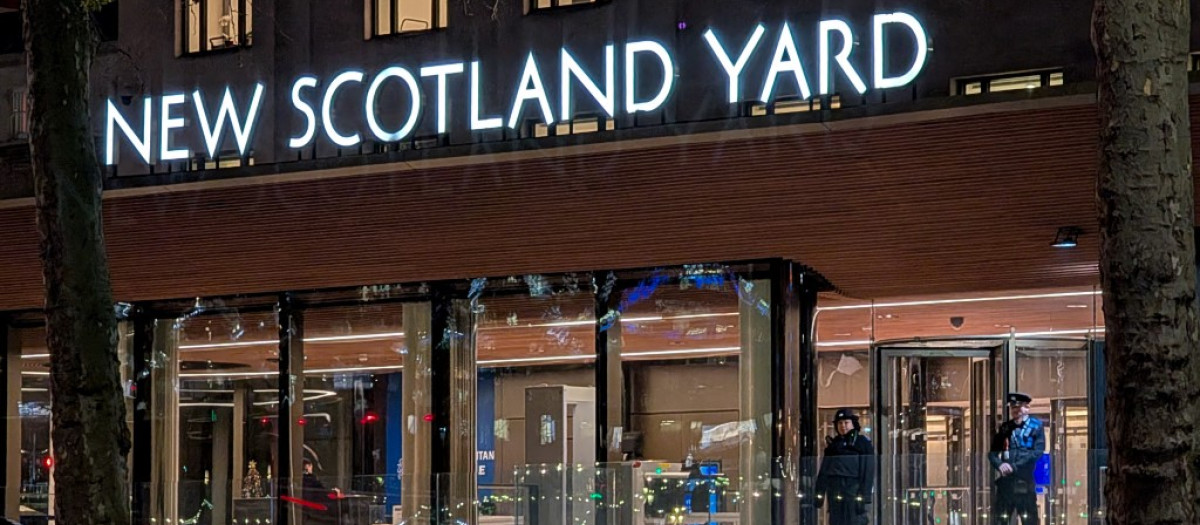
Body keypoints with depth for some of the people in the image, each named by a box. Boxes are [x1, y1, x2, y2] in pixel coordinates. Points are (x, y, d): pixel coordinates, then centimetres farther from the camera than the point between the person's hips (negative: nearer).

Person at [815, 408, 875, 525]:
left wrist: (864, 496, -14)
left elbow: (868, 471, -6)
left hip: (853, 492, -5)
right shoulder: (832, 444, 16)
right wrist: (819, 494, 7)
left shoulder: (863, 443, 1)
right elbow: (823, 471, 14)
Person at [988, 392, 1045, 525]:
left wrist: (1014, 466, -15)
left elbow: (1038, 452, -9)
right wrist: (1000, 465, -12)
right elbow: (992, 452, 11)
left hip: (1025, 481, -4)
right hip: (1006, 481, 4)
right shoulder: (1005, 428, 13)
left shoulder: (1036, 426, 2)